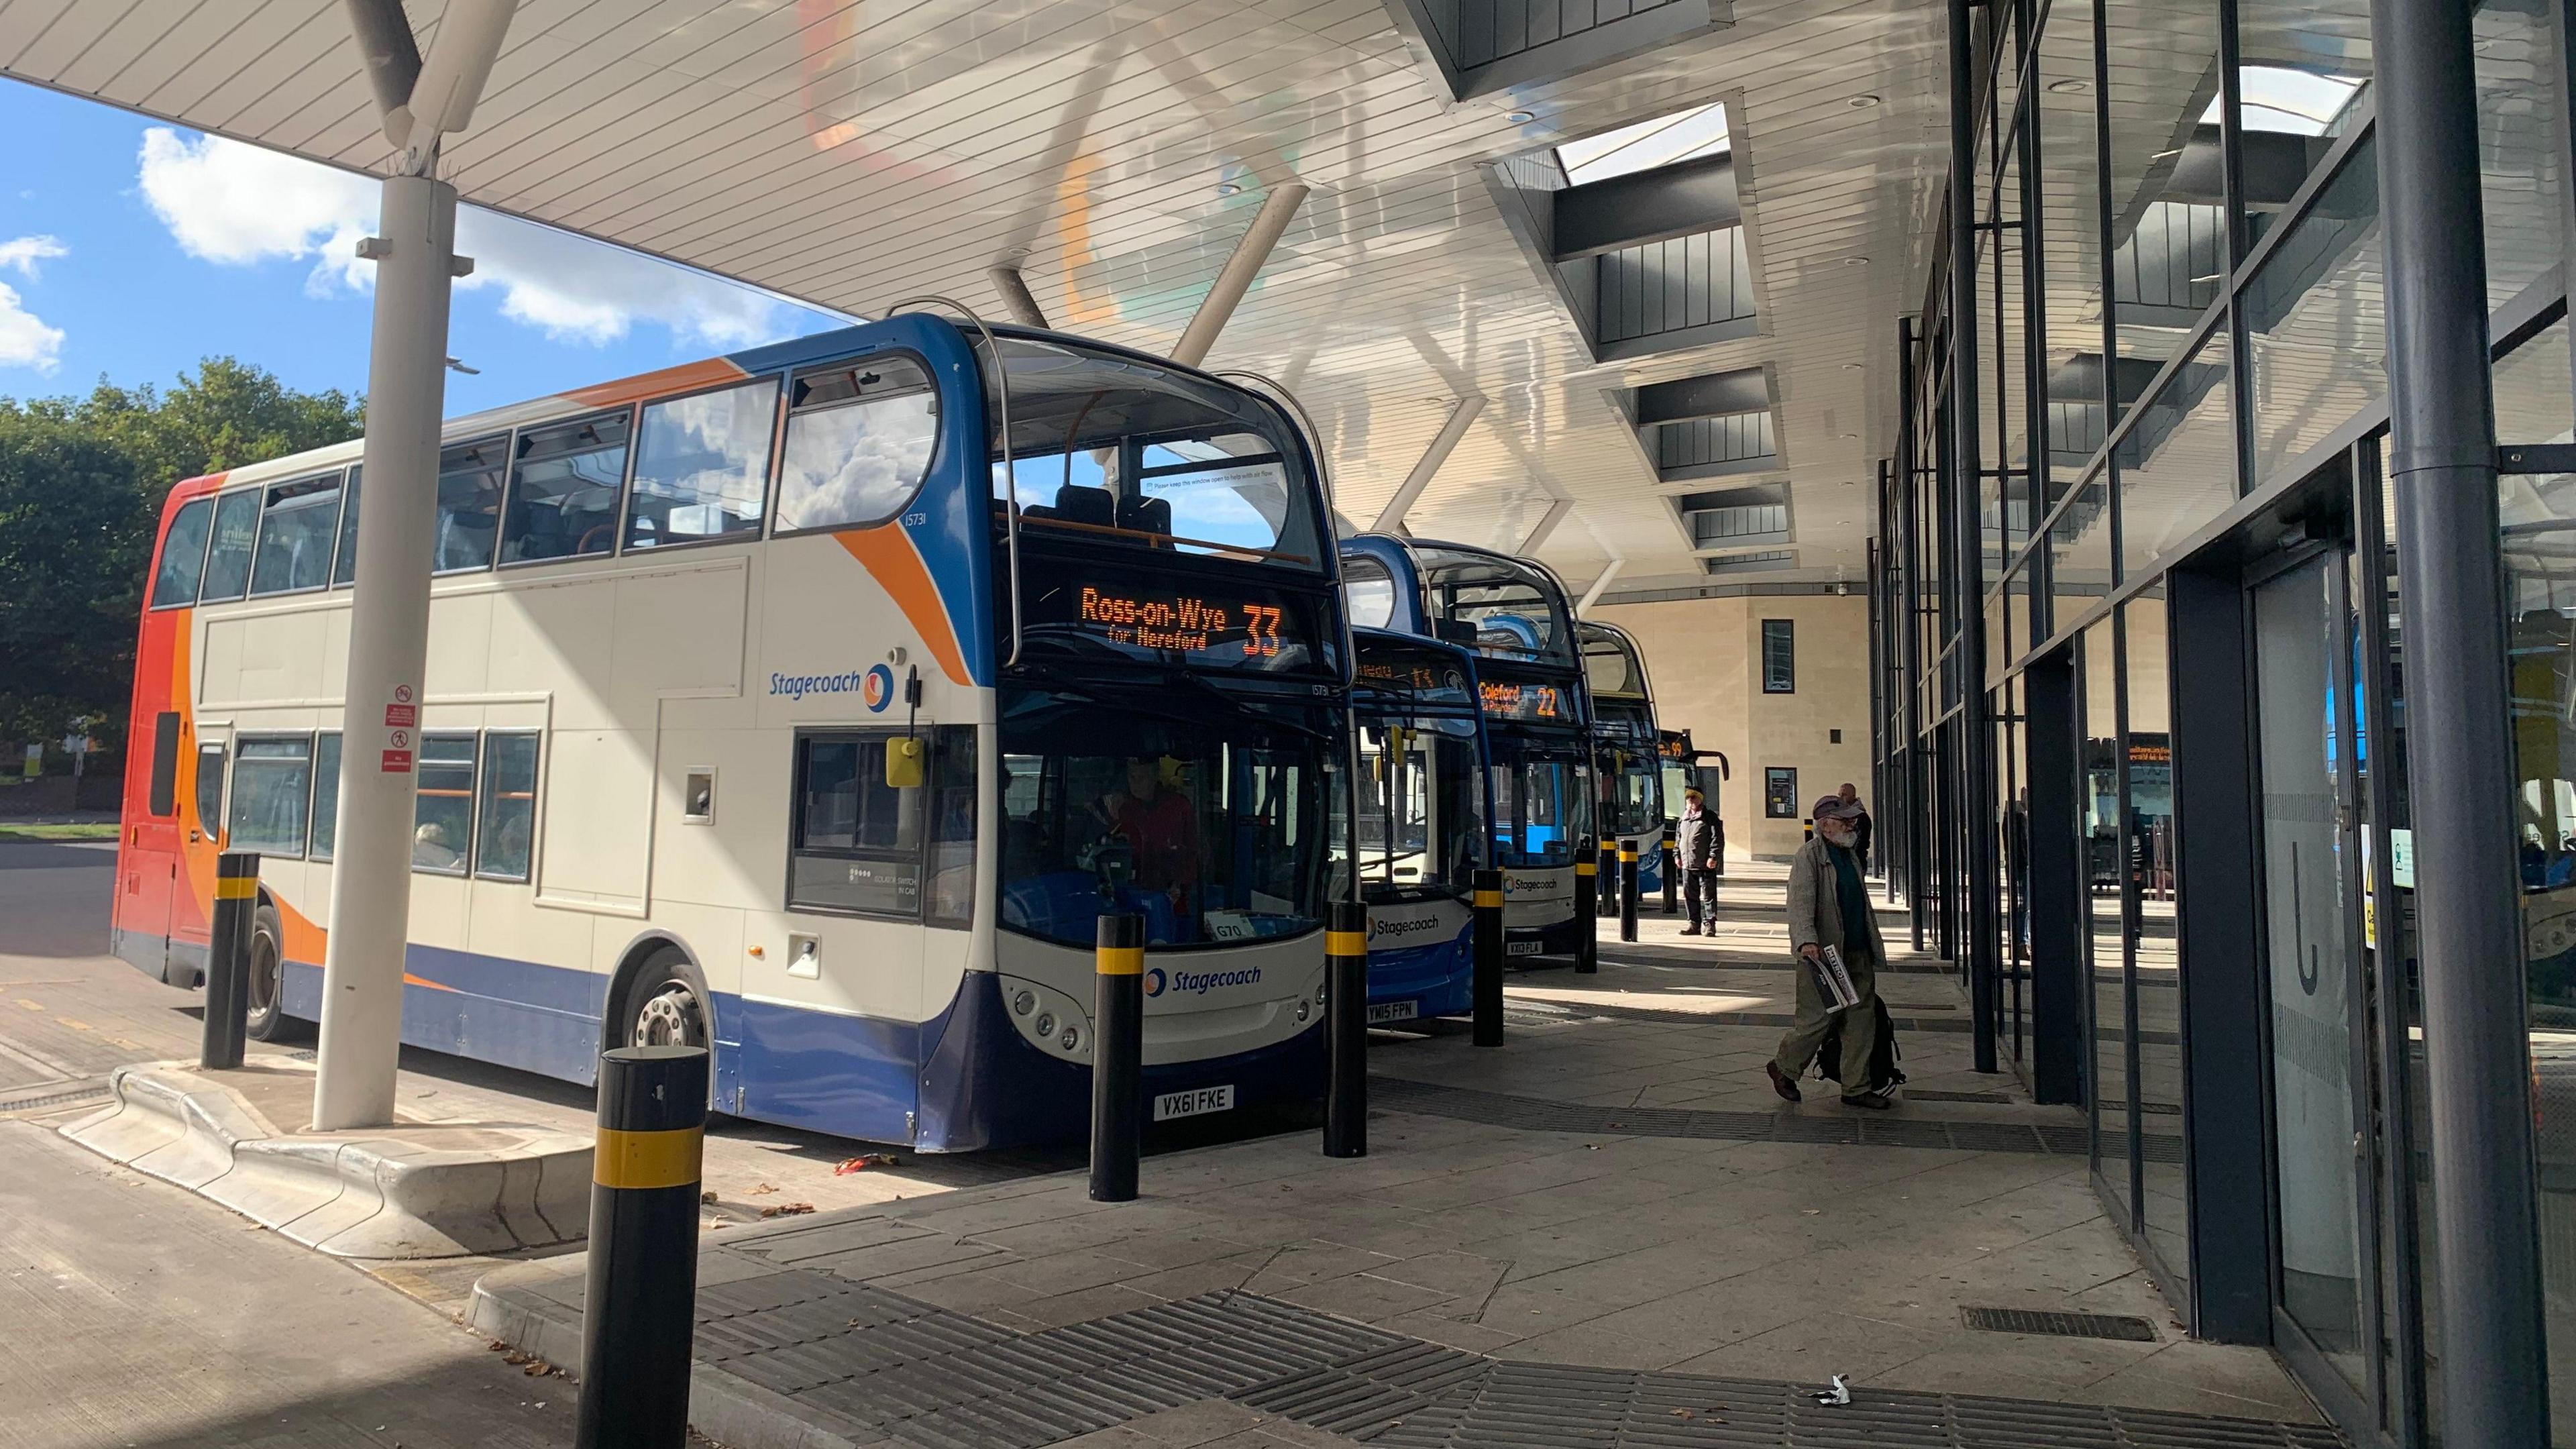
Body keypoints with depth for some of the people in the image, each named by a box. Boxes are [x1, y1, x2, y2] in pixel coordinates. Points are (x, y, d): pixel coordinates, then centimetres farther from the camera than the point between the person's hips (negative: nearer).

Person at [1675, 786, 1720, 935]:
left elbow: (1716, 838, -8)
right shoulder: (1682, 820, 17)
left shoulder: (1710, 818, -2)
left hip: (1705, 865, -6)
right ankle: (1695, 923, 16)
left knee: (1708, 895, -4)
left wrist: (1713, 857, -16)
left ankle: (1709, 923, 1)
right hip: (1687, 865, 6)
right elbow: (1678, 839, 25)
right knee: (1690, 895, 9)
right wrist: (1677, 855, 15)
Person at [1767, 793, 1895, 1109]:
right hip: (1823, 953, -8)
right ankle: (1783, 1068, 20)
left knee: (1862, 1018, 8)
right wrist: (1806, 940, -37)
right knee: (1818, 1018, -3)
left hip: (1857, 953, 8)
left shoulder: (1850, 854, 16)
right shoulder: (1809, 855, -12)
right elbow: (1801, 902, -23)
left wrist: (1873, 946, 25)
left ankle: (1856, 1088, 17)